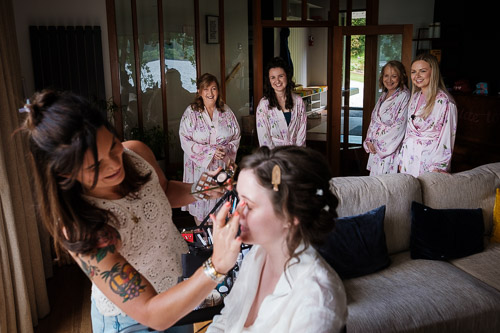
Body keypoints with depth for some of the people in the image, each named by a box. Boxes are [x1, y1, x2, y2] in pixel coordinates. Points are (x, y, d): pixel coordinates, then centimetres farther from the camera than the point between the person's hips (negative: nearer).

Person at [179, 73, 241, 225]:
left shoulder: (226, 111, 5)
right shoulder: (191, 112, -5)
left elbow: (236, 136, 8)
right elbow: (185, 141, -11)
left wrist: (226, 150, -12)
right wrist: (210, 151, -19)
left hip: (222, 167, 3)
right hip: (199, 168, -2)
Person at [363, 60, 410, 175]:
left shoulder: (404, 96, -10)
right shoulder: (383, 96, 13)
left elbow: (399, 125, -16)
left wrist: (378, 144, -12)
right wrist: (369, 141, 1)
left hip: (391, 150, -7)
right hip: (375, 149, 7)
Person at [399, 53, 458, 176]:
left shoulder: (445, 102, -12)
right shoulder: (415, 97, 11)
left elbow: (447, 139, -13)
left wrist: (438, 168, -16)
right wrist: (402, 160, 14)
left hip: (428, 161, -6)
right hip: (409, 159, 6)